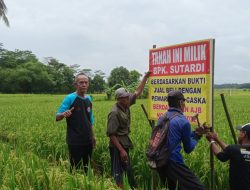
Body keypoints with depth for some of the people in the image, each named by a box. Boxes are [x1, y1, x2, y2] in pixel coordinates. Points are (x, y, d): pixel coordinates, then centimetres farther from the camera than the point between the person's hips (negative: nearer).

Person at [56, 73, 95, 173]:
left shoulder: (89, 99, 8)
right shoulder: (70, 98, -10)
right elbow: (57, 117, -12)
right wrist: (63, 114, -34)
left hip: (87, 141, 6)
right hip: (75, 141, -6)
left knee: (87, 167, 13)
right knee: (75, 168, -1)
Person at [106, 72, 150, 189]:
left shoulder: (126, 106, 0)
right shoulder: (115, 113, -24)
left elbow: (138, 92, 10)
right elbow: (111, 134, -23)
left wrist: (145, 77, 7)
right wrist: (121, 150, -24)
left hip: (124, 143, 9)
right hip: (117, 146, -9)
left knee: (127, 170, 21)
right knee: (118, 172, 1)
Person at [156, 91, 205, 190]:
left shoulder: (162, 118, 11)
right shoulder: (183, 121, -8)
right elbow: (188, 149, 2)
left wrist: (194, 133, 21)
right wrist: (196, 137, 18)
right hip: (173, 163, -8)